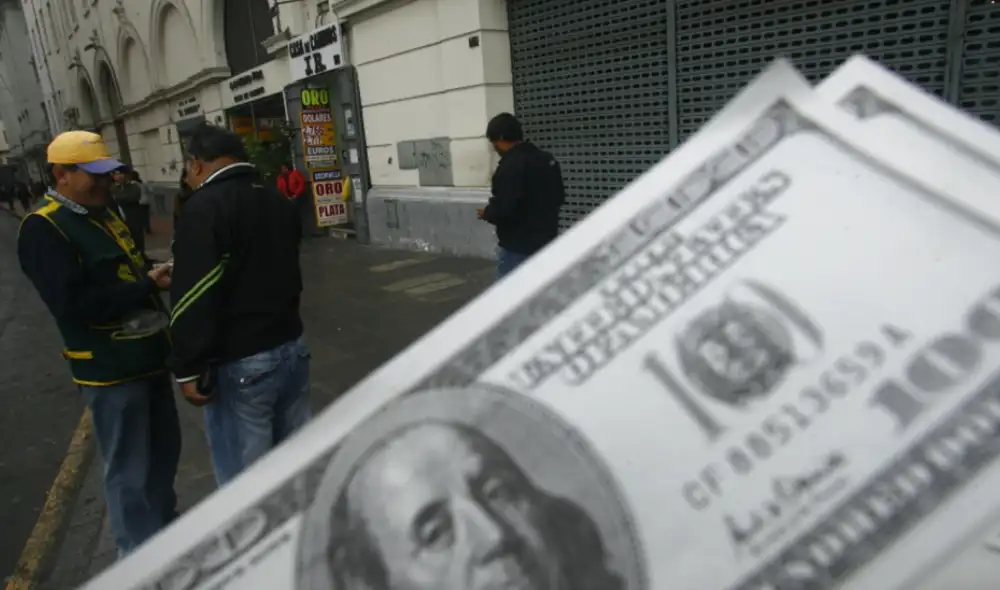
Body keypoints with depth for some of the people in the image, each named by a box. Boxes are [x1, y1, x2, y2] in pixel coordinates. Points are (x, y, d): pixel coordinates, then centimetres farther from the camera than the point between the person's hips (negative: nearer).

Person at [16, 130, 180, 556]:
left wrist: (154, 275, 1)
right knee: (129, 470, 2)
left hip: (147, 355, 9)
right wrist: (147, 285, -19)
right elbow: (73, 303, -24)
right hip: (110, 369, -8)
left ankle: (166, 526, 39)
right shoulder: (43, 229, -14)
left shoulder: (105, 212, 13)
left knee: (165, 449, 20)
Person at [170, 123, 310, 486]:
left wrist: (189, 368, -15)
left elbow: (194, 298, -20)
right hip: (291, 345, 8)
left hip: (240, 362, -8)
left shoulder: (204, 209, -14)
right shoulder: (278, 202, 11)